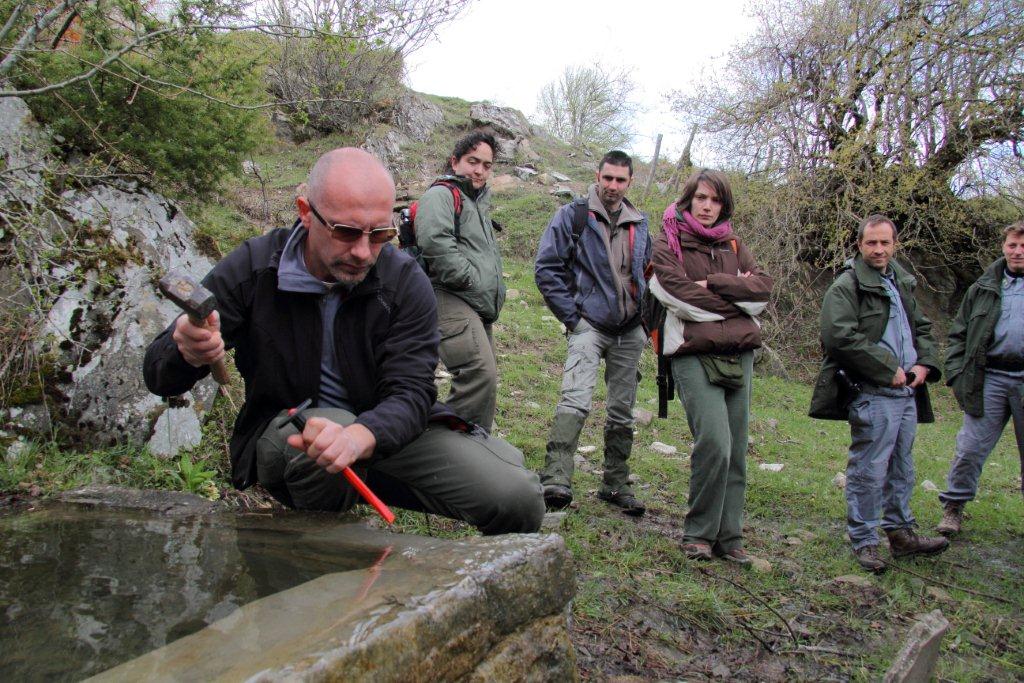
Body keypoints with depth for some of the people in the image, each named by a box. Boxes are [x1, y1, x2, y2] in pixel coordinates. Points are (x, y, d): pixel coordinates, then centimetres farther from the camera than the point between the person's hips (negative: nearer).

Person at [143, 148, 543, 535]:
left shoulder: (406, 283, -13)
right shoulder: (252, 268, -13)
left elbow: (410, 392, -21)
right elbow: (158, 373, -11)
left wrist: (362, 436, -45)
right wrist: (187, 352, -38)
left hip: (385, 433, 1)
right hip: (284, 434, 0)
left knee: (519, 497, -20)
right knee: (332, 427, -39)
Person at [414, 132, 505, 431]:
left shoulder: (478, 203, 30)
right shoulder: (441, 194, -2)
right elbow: (434, 240, -21)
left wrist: (495, 291, 18)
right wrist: (470, 280, -17)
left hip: (479, 309, 11)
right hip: (451, 299, -10)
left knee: (484, 382, 12)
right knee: (481, 376, -25)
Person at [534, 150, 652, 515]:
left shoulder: (639, 224, 14)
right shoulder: (572, 215, -1)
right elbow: (546, 267, -5)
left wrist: (645, 317, 12)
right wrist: (572, 316, -9)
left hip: (630, 332, 5)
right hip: (589, 325, -5)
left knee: (622, 412, 9)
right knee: (575, 400, -23)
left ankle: (616, 485, 20)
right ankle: (556, 480, -24)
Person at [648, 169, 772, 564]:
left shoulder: (734, 247, 19)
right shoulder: (668, 244, 5)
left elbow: (764, 287, 3)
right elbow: (680, 296, -11)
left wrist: (713, 284, -8)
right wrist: (737, 299, -1)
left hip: (739, 355, 5)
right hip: (694, 355, -5)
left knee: (736, 452, 4)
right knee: (714, 445, -16)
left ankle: (728, 538, 14)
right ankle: (698, 534, 0)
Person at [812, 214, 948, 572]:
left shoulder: (902, 283, 18)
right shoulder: (846, 286, -9)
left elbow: (923, 328, 27)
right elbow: (840, 337, -21)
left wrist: (924, 364, 6)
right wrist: (889, 370, -18)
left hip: (907, 392, 8)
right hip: (872, 395, -8)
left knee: (902, 470, 18)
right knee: (868, 471, -4)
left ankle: (901, 532, 31)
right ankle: (864, 540, 8)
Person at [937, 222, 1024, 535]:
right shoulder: (984, 287, 10)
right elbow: (959, 333, 11)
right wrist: (956, 373, 0)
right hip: (989, 379, 1)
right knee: (970, 448, 1)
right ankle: (953, 506, 13)